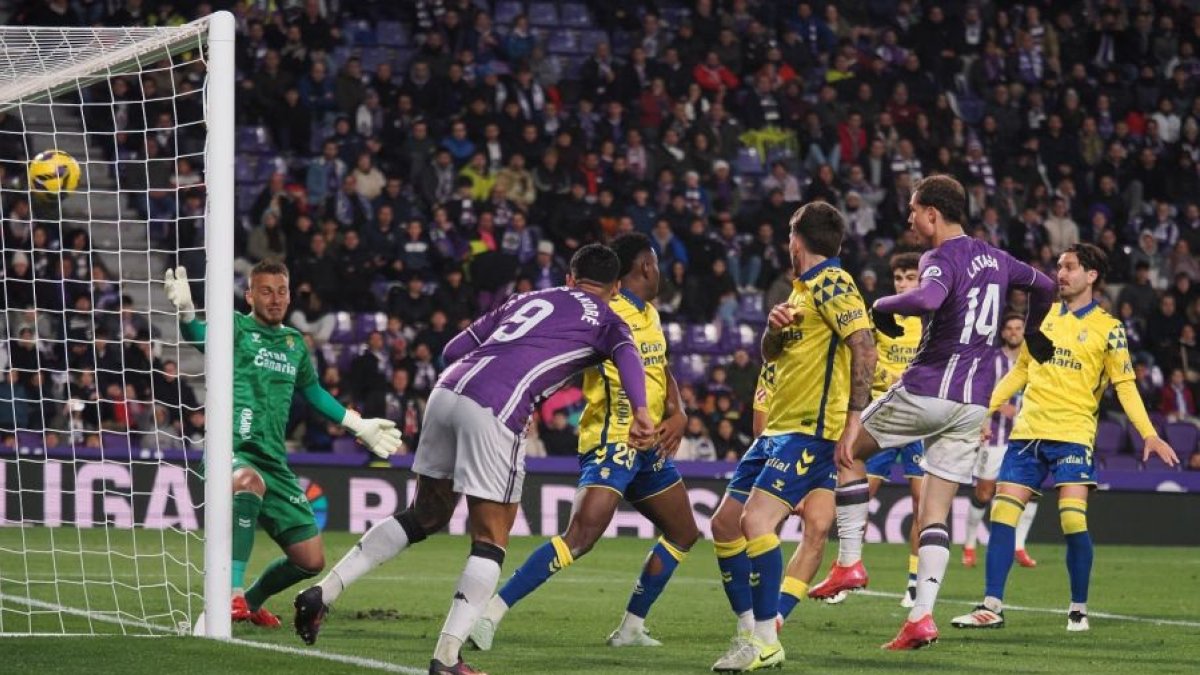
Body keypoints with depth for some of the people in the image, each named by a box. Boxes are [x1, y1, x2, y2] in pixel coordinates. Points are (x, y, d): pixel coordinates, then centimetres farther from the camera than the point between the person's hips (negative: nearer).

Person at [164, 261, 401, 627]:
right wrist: (186, 312, -43)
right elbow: (202, 336, -21)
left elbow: (313, 391, 35)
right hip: (233, 452, -7)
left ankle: (253, 601, 35)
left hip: (274, 461, 7)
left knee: (311, 560, 5)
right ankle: (233, 593, -43)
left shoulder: (295, 343, 19)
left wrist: (359, 425, 37)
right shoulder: (237, 328, 1)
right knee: (249, 481, -44)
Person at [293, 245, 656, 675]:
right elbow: (626, 353, -9)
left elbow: (453, 349, 25)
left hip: (447, 391, 6)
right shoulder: (605, 320, 15)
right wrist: (640, 411, -23)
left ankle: (324, 591, 17)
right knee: (490, 541, 2)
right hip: (496, 411, -6)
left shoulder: (528, 299, 29)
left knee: (424, 516, 22)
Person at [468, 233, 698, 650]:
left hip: (648, 445, 10)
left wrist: (678, 414, 4)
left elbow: (662, 369, 20)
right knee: (581, 537, -22)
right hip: (611, 442, -10)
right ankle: (490, 614, -22)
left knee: (683, 533, 16)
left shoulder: (650, 314, 14)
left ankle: (632, 627, 23)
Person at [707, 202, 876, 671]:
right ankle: (748, 631, 13)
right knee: (724, 524, 8)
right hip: (778, 429, 10)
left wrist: (854, 419, -26)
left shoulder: (831, 283, -11)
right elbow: (772, 354, 25)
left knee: (755, 521, -22)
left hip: (812, 431, -10)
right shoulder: (803, 288, 18)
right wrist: (774, 326, 2)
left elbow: (865, 348, -21)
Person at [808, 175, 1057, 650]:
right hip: (973, 404, 7)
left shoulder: (942, 260, -13)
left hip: (926, 391, -7)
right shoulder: (993, 258, 11)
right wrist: (1032, 333, 46)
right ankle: (922, 617, -3)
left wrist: (883, 305, -18)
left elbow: (927, 299, -36)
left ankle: (850, 561, 10)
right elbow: (1044, 286, 29)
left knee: (848, 450, 15)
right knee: (935, 515, 7)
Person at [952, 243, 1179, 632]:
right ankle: (992, 606, -2)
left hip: (1073, 434, -4)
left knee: (1073, 519, -15)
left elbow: (1125, 385, 1)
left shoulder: (1107, 329, 2)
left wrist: (1149, 435, -10)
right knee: (1002, 513, -5)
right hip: (1028, 431, 4)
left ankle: (1079, 609, 1)